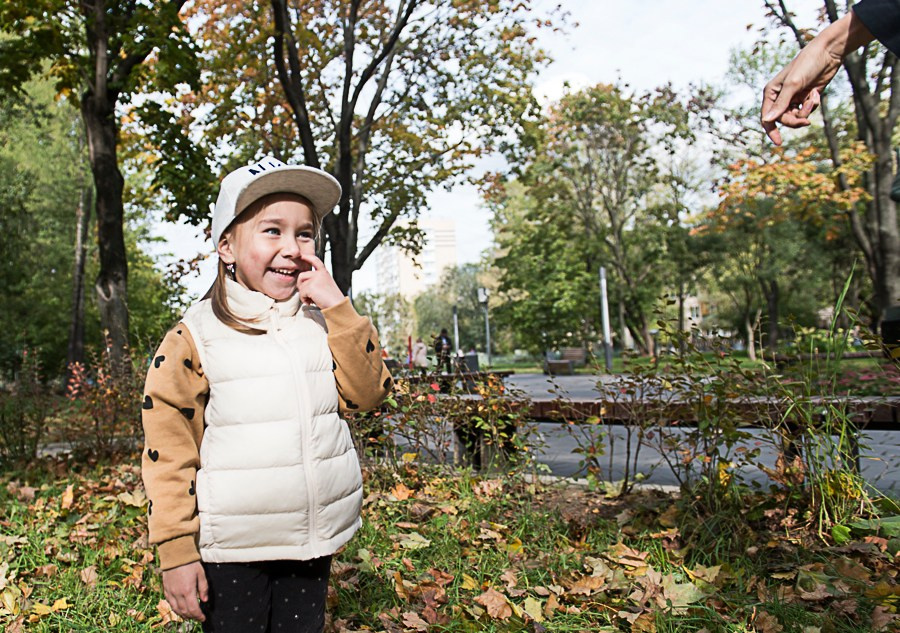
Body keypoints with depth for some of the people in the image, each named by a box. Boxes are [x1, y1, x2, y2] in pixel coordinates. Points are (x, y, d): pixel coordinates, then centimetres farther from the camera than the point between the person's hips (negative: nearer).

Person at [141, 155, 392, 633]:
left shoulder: (323, 324, 4)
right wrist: (176, 553, -7)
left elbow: (365, 394, -6)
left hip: (313, 544, 4)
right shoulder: (194, 337, -9)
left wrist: (338, 308, -13)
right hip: (232, 552, -3)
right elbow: (168, 453, -7)